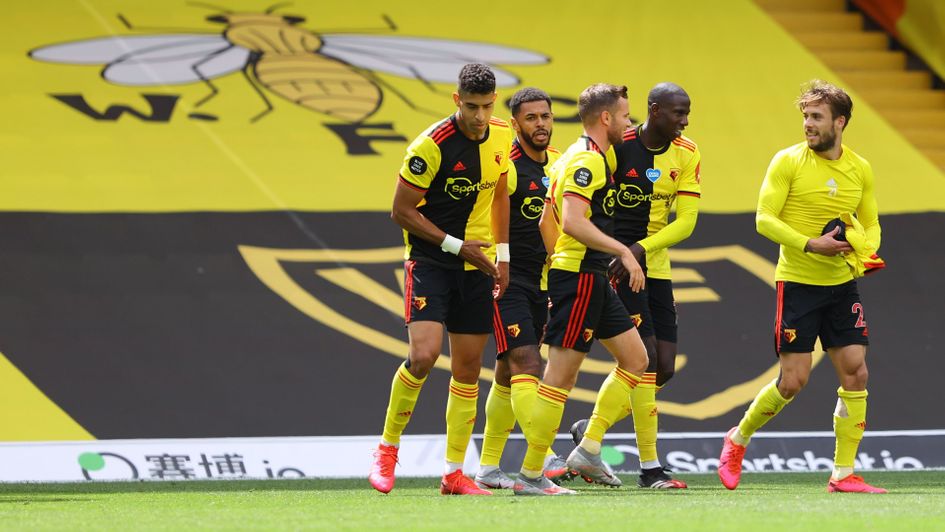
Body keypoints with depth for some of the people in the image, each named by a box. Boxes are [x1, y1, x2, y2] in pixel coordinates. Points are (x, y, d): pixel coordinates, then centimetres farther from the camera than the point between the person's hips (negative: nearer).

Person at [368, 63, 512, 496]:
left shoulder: (501, 137, 0)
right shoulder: (432, 146, -19)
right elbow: (401, 211, -14)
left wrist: (502, 253, 9)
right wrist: (456, 246, -16)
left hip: (475, 264, 5)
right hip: (429, 261, -5)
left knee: (468, 370, 5)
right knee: (423, 355, -20)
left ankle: (454, 473, 11)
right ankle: (387, 448, 0)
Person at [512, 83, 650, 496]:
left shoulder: (586, 157, 17)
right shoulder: (587, 161, -15)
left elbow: (547, 220, 22)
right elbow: (573, 222, -27)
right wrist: (623, 251, -26)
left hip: (593, 279, 11)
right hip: (578, 276, -11)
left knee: (635, 359, 12)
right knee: (561, 375, -8)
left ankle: (588, 451, 12)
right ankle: (529, 476, -4)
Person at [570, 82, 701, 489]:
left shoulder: (686, 155, 1)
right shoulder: (616, 146, -14)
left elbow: (686, 221, -5)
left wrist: (640, 248, -19)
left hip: (655, 265, 7)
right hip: (616, 261, -7)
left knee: (664, 368, 4)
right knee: (646, 358, -14)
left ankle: (591, 431, 23)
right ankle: (650, 467, -10)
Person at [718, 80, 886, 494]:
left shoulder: (860, 169, 6)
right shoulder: (788, 162, -7)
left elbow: (870, 225, 15)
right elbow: (764, 219, -11)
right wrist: (811, 245, -22)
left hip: (842, 285, 4)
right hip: (797, 284, -4)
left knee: (855, 374, -4)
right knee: (793, 381, -6)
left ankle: (843, 474, 3)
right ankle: (738, 439, 19)